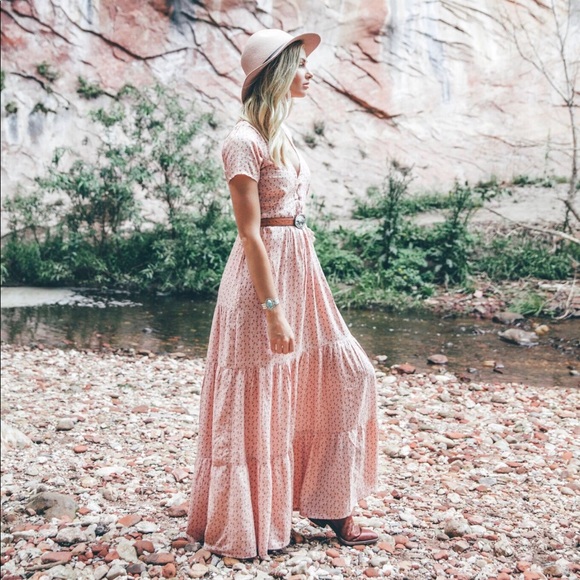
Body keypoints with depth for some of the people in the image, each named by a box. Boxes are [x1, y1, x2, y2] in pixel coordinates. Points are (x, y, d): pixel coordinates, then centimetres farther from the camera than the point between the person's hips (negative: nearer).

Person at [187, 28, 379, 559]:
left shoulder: (283, 136, 15)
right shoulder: (245, 141, -12)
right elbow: (250, 233, -18)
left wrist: (300, 291, 17)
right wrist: (273, 309, -20)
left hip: (302, 267, 9)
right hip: (264, 273, -9)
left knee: (344, 375, 10)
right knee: (257, 398, 2)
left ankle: (329, 505, 21)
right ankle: (244, 524, 19)